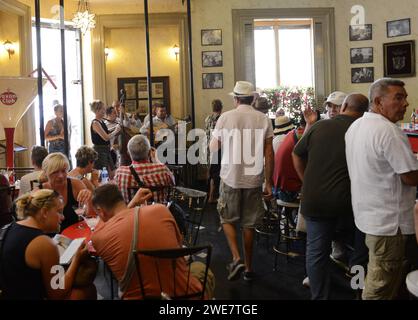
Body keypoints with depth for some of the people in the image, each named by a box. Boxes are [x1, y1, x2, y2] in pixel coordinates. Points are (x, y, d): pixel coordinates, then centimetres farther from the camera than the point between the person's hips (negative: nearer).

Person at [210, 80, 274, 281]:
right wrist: (269, 182, 3)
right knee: (249, 224, 12)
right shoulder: (263, 120, 0)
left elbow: (213, 148, 6)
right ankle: (248, 268, 20)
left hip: (230, 177, -2)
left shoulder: (225, 117, -4)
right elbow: (269, 154, -3)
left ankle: (236, 258, -3)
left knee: (227, 219, 15)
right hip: (254, 178, 2)